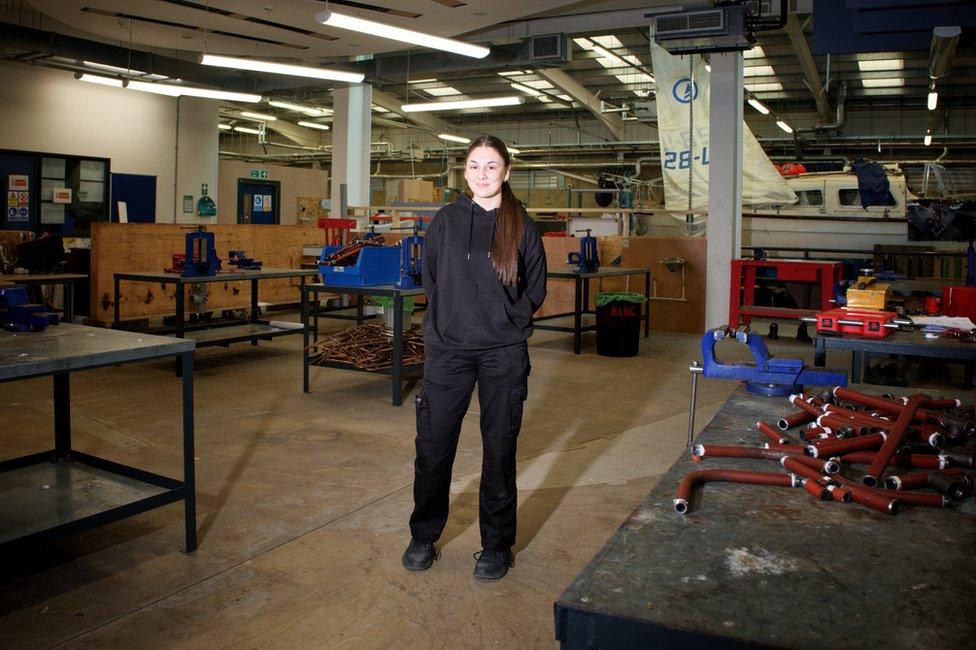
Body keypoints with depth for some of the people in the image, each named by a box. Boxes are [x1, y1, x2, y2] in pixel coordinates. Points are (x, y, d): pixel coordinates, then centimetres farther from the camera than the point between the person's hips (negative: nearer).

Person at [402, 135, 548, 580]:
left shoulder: (522, 226, 3)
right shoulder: (446, 221, 6)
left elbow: (535, 289, 7)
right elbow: (430, 280, 10)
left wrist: (505, 322, 1)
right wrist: (453, 320, 2)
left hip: (504, 352, -1)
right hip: (447, 348, 1)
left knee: (499, 448, 6)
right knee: (433, 445, 4)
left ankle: (497, 545, 21)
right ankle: (424, 536, 24)